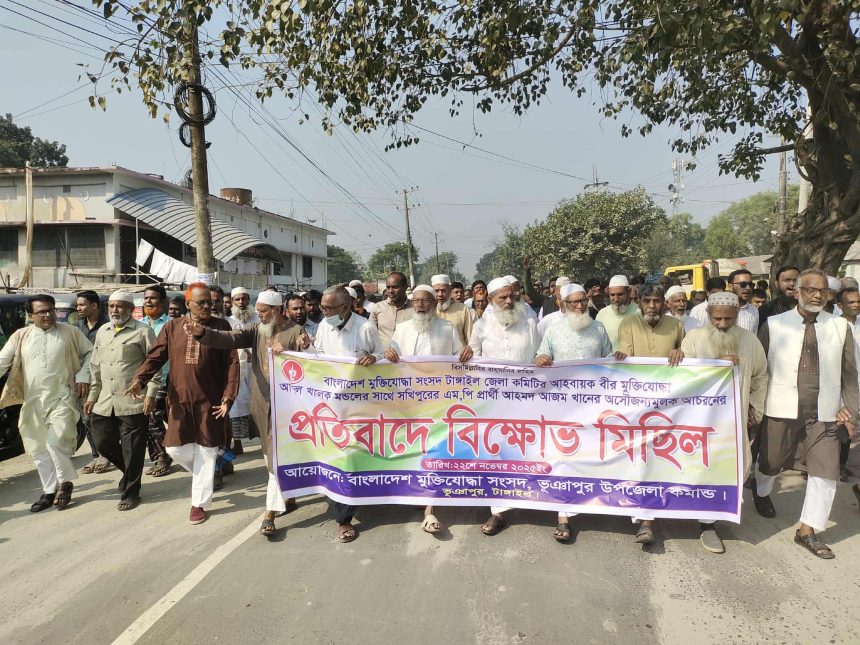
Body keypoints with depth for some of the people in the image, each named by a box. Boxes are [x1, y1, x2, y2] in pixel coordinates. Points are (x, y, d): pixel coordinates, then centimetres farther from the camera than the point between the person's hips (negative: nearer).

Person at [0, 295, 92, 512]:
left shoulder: (70, 332, 2)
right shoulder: (20, 337, 7)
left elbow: (90, 352, 10)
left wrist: (83, 376, -2)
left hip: (62, 398, -4)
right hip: (33, 401, 4)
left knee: (57, 442, -15)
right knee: (38, 449, 10)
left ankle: (65, 482, 10)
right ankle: (49, 491, 24)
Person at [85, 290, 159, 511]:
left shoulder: (142, 331, -5)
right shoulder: (102, 331, 15)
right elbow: (95, 367, 20)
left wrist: (150, 395, -14)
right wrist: (92, 396, 17)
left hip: (134, 403, -6)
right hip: (105, 402, 7)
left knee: (132, 450, 1)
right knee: (103, 443, 11)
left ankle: (130, 493, 16)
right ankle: (130, 472, 36)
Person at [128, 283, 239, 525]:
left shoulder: (221, 327, -4)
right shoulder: (172, 327, 3)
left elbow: (232, 363, -6)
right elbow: (155, 356, 2)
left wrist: (228, 397, -13)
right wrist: (139, 379, -16)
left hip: (210, 400, -2)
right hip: (180, 400, 3)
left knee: (205, 452, 5)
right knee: (175, 448, 7)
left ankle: (199, 503, 20)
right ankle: (202, 475, 38)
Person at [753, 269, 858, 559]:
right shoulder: (774, 324, -3)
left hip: (824, 413, 2)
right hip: (782, 409, -1)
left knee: (825, 471, 2)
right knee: (771, 461, 15)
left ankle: (807, 531, 18)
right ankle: (761, 493, 48)